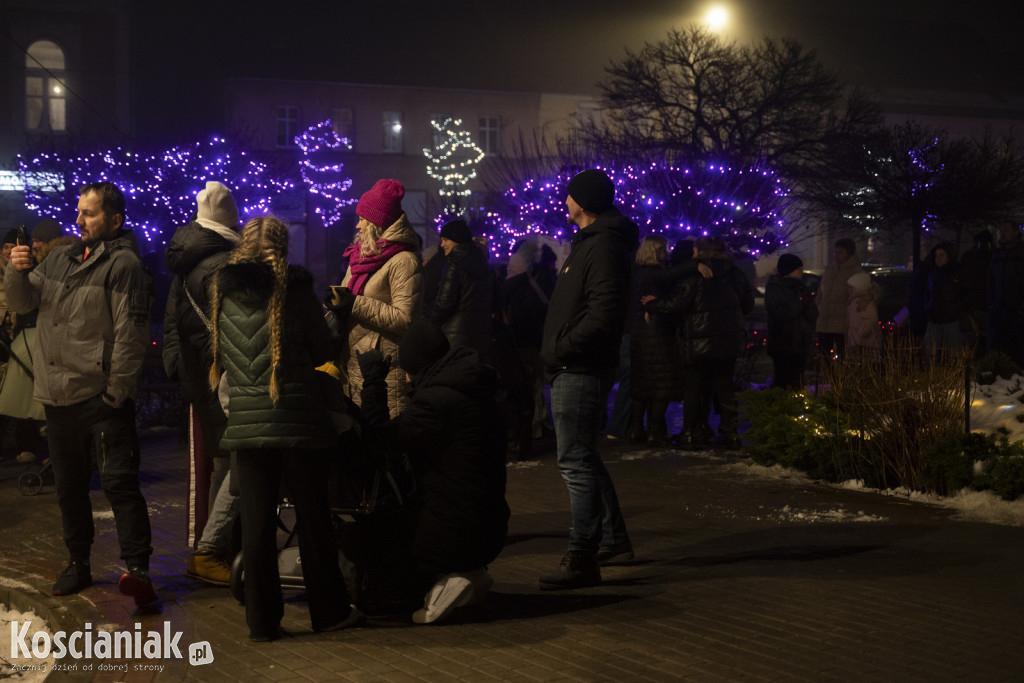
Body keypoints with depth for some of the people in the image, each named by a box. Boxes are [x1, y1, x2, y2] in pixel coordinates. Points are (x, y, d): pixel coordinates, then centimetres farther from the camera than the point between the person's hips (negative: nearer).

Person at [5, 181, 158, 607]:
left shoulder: (123, 264, -8)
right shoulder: (60, 259, 15)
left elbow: (131, 333, -14)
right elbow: (22, 303, 15)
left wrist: (116, 392, -16)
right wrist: (17, 272, -7)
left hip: (100, 397, -7)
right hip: (58, 397, 8)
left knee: (119, 482, -12)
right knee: (69, 485, 15)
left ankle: (137, 569, -13)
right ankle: (78, 564, 26)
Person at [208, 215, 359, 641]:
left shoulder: (224, 292, 4)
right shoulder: (294, 287, -5)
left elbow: (219, 357, 14)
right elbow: (324, 350, 0)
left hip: (245, 418, 3)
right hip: (298, 418, -2)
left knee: (256, 520, 6)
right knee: (312, 515, 8)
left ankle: (262, 620, 9)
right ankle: (329, 610, 18)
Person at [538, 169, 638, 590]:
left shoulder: (603, 246, -16)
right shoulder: (590, 242, 19)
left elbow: (604, 314, -25)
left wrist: (561, 350, -18)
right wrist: (558, 353, 14)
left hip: (581, 371, -11)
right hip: (574, 370, 11)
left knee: (576, 461, -10)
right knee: (581, 457, 19)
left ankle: (582, 560, -8)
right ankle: (614, 539, 29)